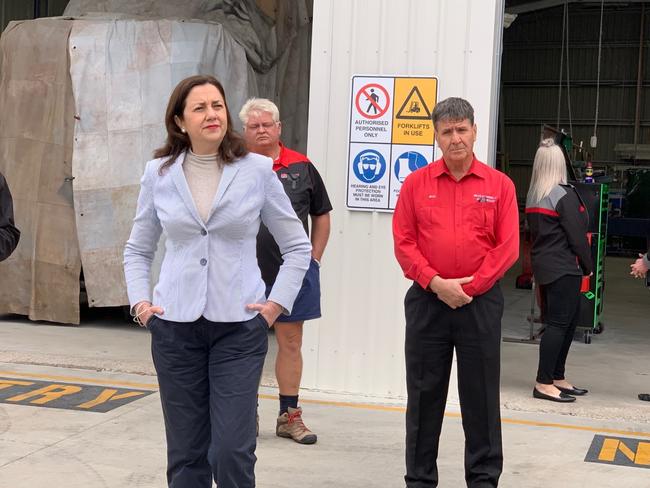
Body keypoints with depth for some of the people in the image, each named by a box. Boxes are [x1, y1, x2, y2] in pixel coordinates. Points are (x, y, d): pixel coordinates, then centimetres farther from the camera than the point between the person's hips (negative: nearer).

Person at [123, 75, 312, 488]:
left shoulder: (257, 170, -2)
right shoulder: (159, 173, 3)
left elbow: (298, 247, 6)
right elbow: (138, 249, 15)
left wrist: (278, 302, -3)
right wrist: (140, 302, 2)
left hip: (239, 326, -2)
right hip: (175, 326, 2)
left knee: (232, 451, -6)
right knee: (186, 453, 9)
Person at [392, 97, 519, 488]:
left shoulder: (499, 185, 2)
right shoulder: (416, 183, 4)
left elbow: (507, 247, -2)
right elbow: (404, 242, 0)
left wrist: (469, 286, -9)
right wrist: (435, 283, -11)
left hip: (481, 302, -1)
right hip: (427, 299, 1)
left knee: (481, 396, 6)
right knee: (424, 394, 7)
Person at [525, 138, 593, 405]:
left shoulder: (533, 195, 10)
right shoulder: (564, 195, -12)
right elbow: (576, 235, -13)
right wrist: (588, 266, -2)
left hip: (542, 265, 8)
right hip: (563, 267, -8)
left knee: (569, 320, 15)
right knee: (559, 323, -5)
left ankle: (557, 378, 18)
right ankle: (544, 383, -5)